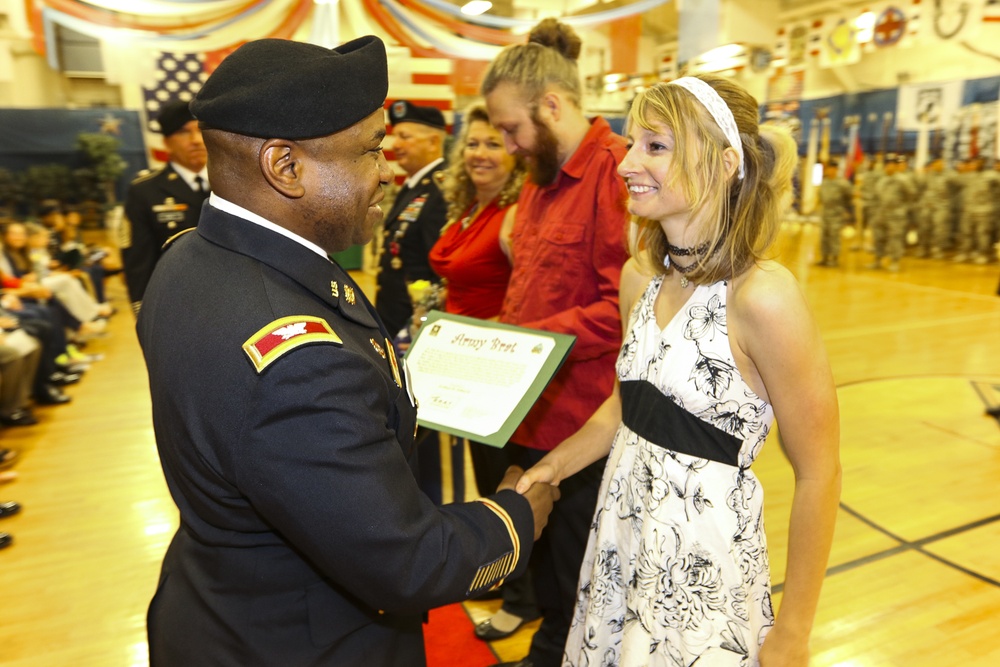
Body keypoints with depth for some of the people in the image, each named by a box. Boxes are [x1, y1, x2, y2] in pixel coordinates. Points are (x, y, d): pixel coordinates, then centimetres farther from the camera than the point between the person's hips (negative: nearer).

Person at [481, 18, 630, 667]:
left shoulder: (618, 170, -14)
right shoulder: (541, 177, 14)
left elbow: (624, 307, -20)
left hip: (582, 421, -8)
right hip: (531, 411, 8)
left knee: (571, 582, 10)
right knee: (543, 568, 21)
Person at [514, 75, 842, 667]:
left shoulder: (762, 295, -22)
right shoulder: (641, 277, -2)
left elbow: (818, 475, -15)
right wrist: (550, 468, 0)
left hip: (705, 561, -6)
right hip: (620, 538, 6)